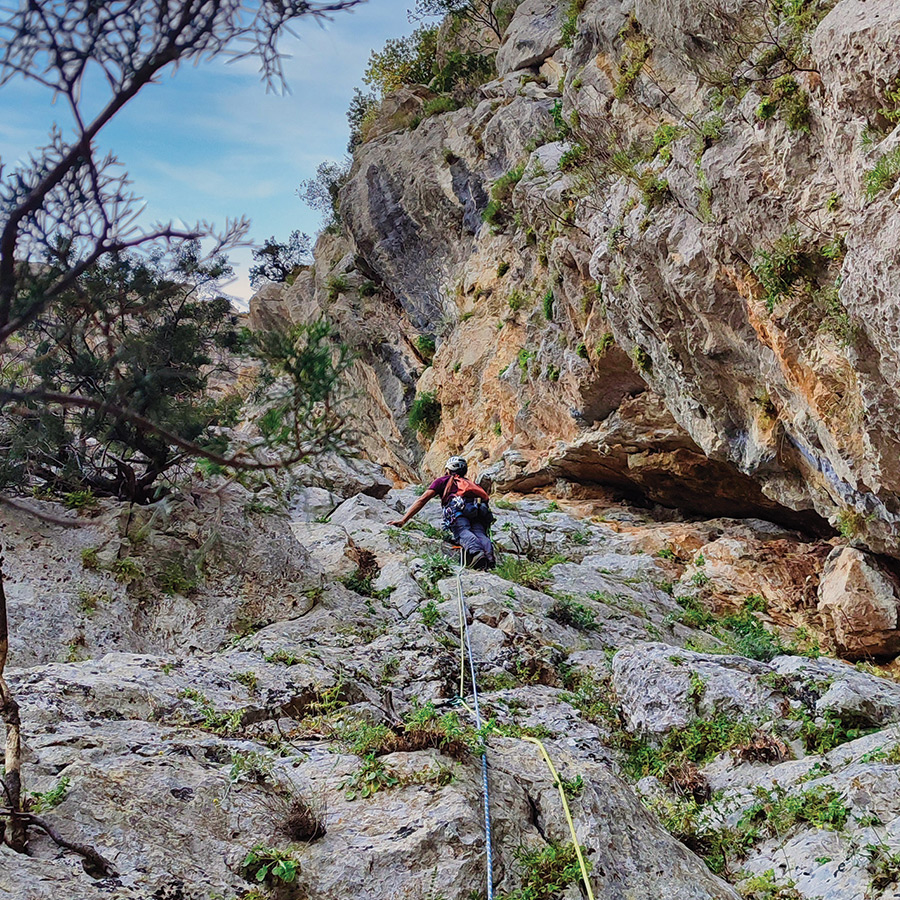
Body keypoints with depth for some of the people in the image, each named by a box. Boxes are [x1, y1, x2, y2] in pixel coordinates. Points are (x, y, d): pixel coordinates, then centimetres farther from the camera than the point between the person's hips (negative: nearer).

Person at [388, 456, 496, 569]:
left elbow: (422, 499, 22)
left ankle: (476, 551, -58)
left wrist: (403, 520, 18)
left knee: (462, 532, -26)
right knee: (480, 534, -17)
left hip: (459, 509, -4)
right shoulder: (470, 483, 44)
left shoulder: (443, 480, 31)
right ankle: (489, 557, -50)